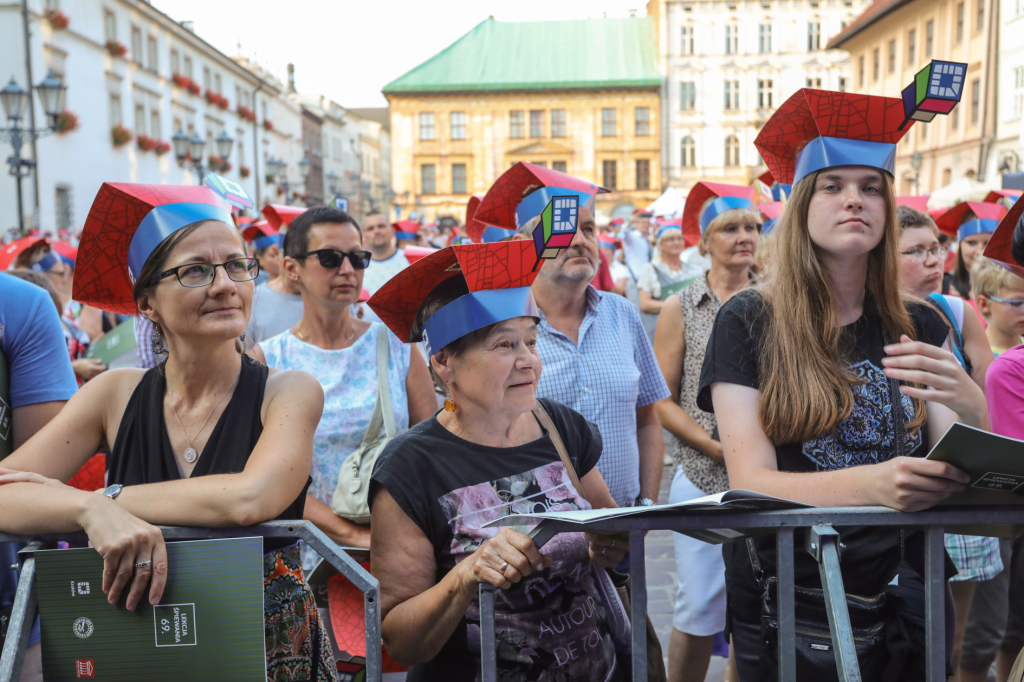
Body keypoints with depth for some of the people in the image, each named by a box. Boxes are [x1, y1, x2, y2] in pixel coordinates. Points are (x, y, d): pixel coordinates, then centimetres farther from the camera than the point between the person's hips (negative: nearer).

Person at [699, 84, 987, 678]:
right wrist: (869, 483, -34)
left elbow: (973, 477, -6)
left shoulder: (920, 328, 3)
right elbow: (751, 481, -16)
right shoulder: (749, 322, -7)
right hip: (783, 601, -3)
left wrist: (968, 405, -28)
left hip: (905, 600, 3)